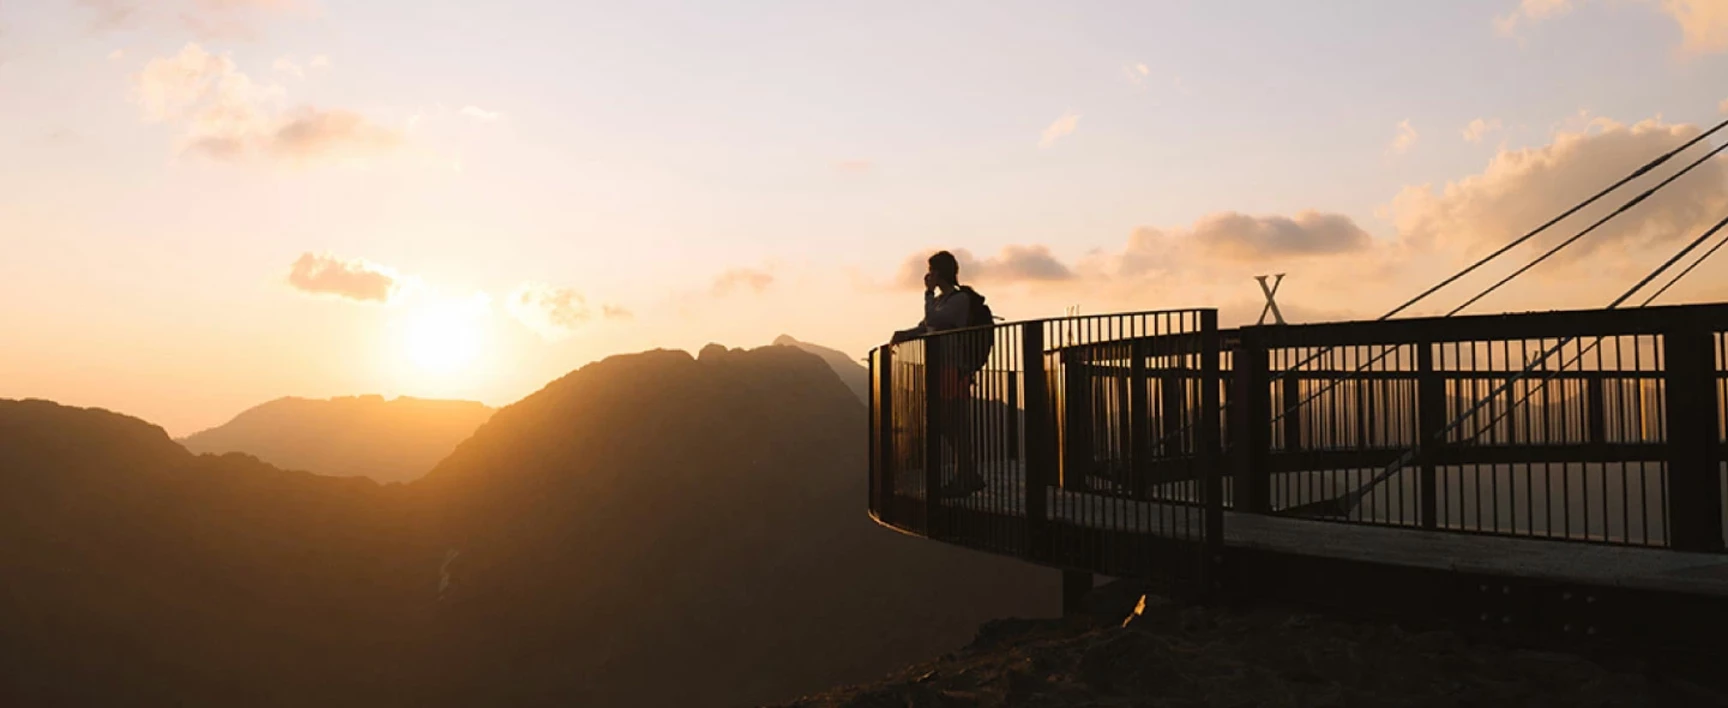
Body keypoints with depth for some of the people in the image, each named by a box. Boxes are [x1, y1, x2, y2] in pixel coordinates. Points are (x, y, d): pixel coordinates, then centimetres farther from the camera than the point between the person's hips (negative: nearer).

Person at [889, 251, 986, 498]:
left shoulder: (960, 299, -9)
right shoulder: (939, 300, 18)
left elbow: (933, 320, -20)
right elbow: (923, 328, 19)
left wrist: (929, 292, -10)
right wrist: (901, 335, 3)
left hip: (954, 368, -9)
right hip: (939, 368, 9)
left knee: (955, 422, -7)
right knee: (941, 422, 10)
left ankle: (964, 479, -2)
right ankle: (967, 477, 18)